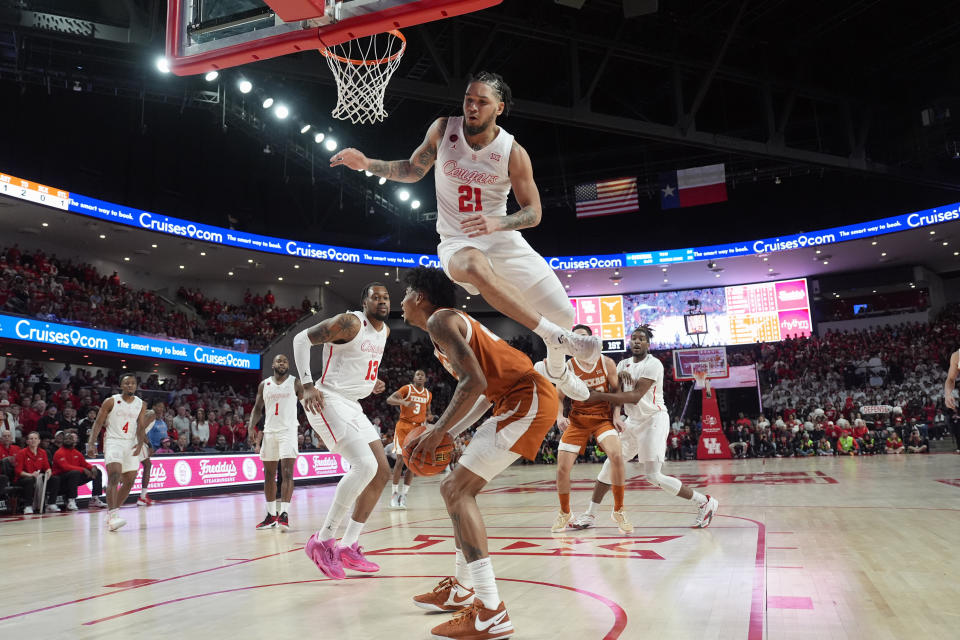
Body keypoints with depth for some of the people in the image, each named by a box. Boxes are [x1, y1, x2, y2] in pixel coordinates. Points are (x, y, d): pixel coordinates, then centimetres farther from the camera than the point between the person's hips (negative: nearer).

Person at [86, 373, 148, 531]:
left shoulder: (141, 405, 8)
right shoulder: (111, 402, -1)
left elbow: (141, 427, 4)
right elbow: (98, 423, -2)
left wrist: (140, 444, -13)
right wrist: (91, 443, -13)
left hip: (132, 444, 5)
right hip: (113, 441, -5)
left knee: (129, 481, 6)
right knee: (114, 475, -23)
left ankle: (111, 513, 23)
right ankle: (113, 515, -29)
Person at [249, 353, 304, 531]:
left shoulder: (295, 383, 2)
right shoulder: (264, 385, 10)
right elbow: (257, 408, 15)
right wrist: (251, 427, -1)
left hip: (288, 430, -4)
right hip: (269, 431, 4)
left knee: (287, 472, -14)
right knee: (269, 474, 8)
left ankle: (284, 514, -15)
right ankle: (271, 515, 17)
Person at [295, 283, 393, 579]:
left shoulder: (384, 331, 12)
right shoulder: (350, 322, -14)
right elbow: (301, 339, -10)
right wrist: (307, 386, -16)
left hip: (353, 407, 10)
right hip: (329, 402, -10)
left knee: (382, 472, 5)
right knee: (365, 465, -25)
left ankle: (347, 548, 12)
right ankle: (322, 540, -12)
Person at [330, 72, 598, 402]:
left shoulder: (513, 152, -10)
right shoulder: (443, 129, -5)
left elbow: (534, 212, -6)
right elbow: (413, 170, 9)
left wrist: (498, 222, -26)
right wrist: (367, 163, -5)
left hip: (504, 239, 1)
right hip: (458, 242, -1)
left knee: (563, 314, 0)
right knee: (475, 267, -42)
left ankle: (556, 369, 36)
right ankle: (554, 336, -31)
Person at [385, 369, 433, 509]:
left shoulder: (428, 394, 11)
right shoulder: (407, 389, -4)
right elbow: (389, 400, -16)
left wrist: (427, 416, 2)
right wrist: (404, 402, -33)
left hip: (418, 428, 4)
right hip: (403, 425, -4)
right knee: (400, 460, -8)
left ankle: (403, 494, 3)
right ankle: (395, 493, 3)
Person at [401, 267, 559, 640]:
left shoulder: (439, 320, -7)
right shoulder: (455, 322, 24)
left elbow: (474, 382, -21)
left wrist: (438, 432, -14)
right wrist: (447, 434, 19)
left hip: (528, 399, -10)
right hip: (519, 400, 10)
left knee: (458, 491, -12)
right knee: (454, 489, 17)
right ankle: (463, 589, 28)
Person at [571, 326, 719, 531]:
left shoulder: (653, 364, -14)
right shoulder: (623, 364, 11)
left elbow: (635, 396, -23)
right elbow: (615, 395, 5)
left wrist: (600, 396, -26)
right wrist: (619, 376, -15)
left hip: (654, 420, -7)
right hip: (633, 421, 7)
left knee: (653, 476, -11)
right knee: (611, 464, 4)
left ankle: (705, 502, 3)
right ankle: (590, 515, 14)